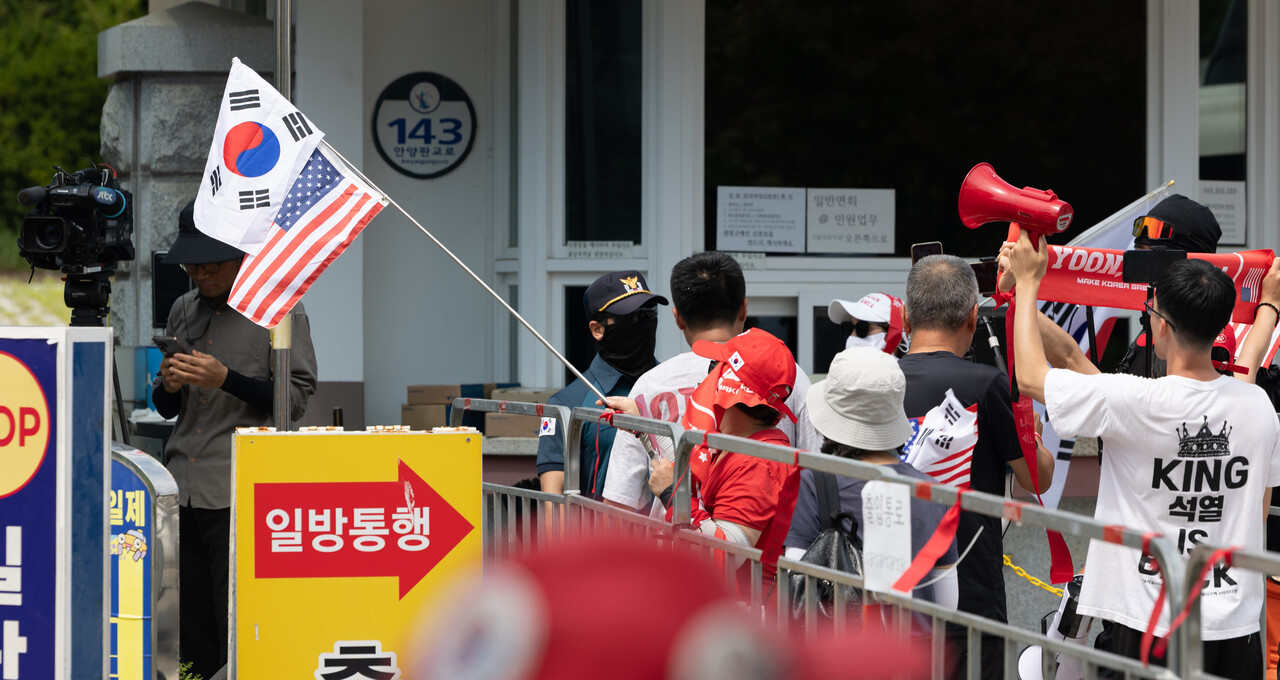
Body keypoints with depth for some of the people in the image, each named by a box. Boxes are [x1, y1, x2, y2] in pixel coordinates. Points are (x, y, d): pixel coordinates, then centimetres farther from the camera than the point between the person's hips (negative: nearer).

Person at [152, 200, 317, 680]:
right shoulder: (184, 310, 17)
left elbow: (296, 397, -5)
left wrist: (226, 379, -15)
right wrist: (169, 386, -1)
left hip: (239, 495, -6)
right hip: (182, 490, 6)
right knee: (192, 633, 6)